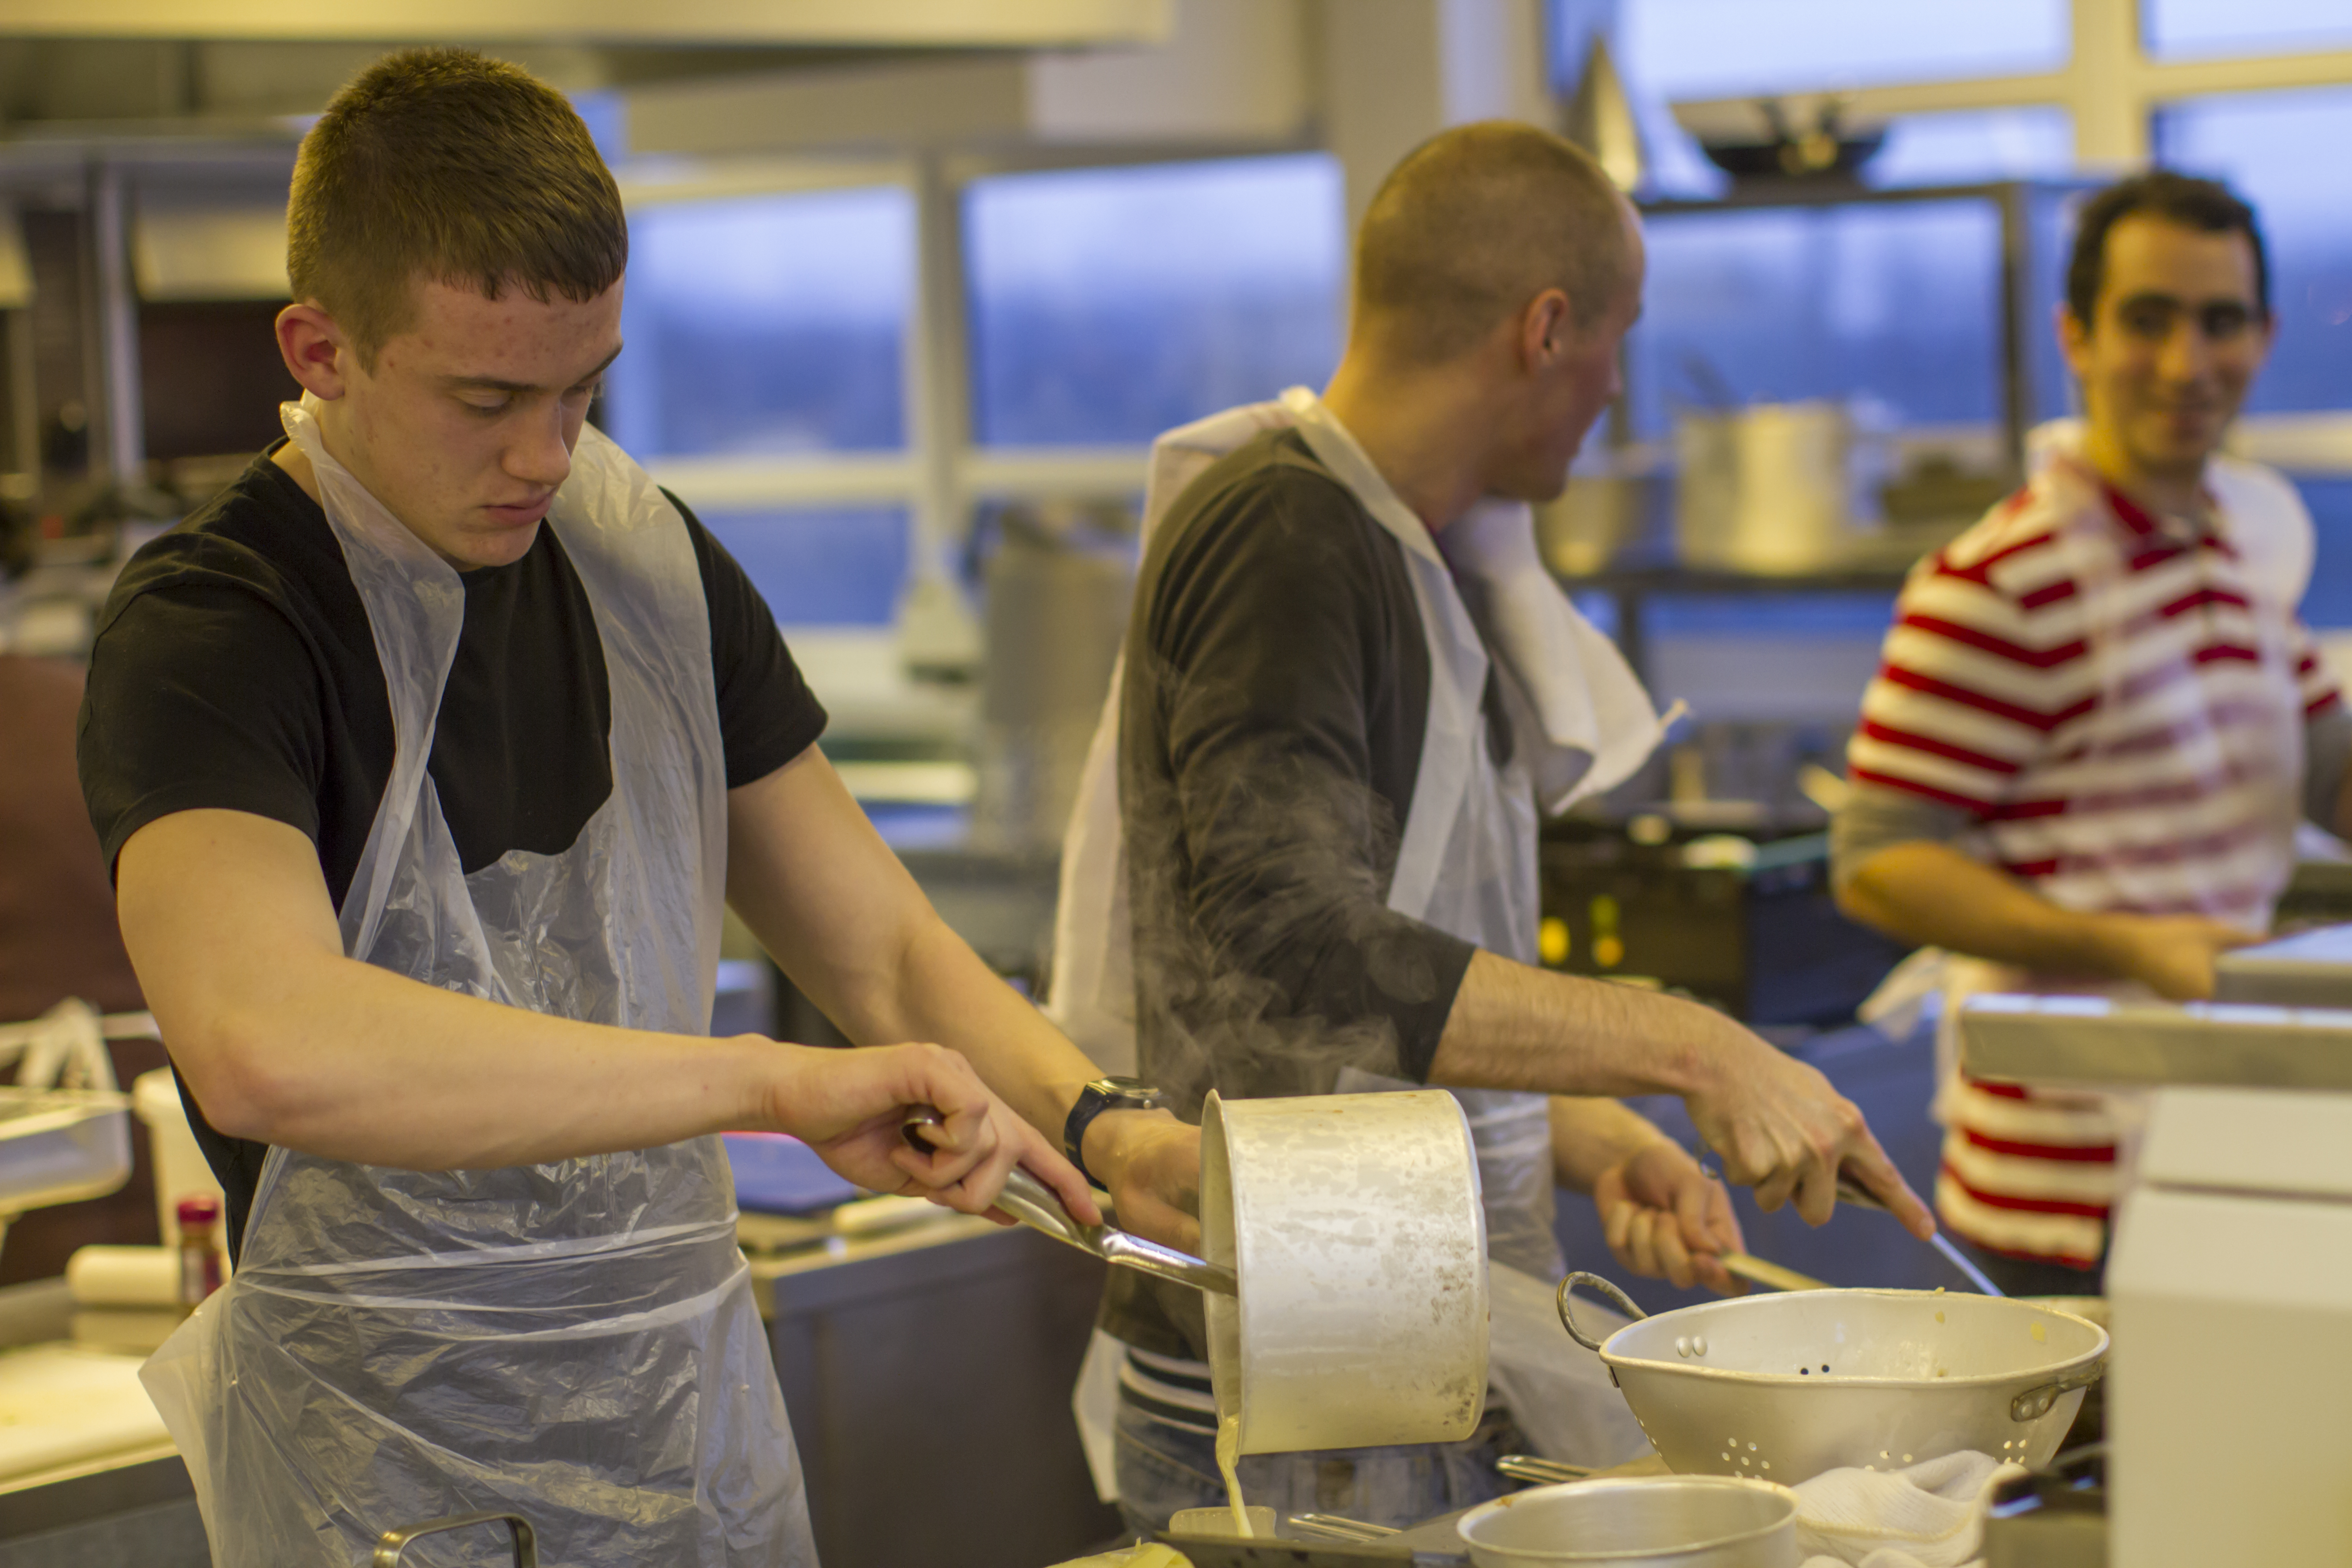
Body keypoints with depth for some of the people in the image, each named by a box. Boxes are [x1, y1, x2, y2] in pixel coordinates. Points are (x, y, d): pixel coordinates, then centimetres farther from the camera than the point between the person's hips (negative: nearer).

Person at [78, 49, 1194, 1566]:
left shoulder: (652, 562, 5)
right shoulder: (206, 631, -17)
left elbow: (885, 949, 7)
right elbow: (264, 1047, -36)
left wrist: (1096, 1125, -13)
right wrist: (771, 1081, -37)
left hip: (697, 1388, 6)